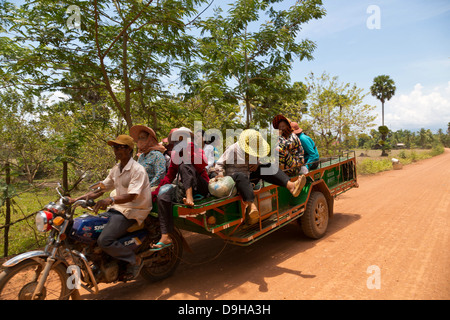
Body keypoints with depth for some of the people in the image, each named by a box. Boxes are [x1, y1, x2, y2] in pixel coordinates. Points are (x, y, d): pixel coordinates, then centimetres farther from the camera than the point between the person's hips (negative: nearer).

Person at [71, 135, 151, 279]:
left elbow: (131, 196, -26)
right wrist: (78, 198, 4)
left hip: (132, 211, -9)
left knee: (104, 241, -23)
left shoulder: (138, 170, -15)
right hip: (116, 208, 9)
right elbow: (102, 188, 14)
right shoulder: (115, 169, 13)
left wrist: (111, 200, -42)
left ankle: (135, 260, -4)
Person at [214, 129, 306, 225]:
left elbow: (256, 161, 22)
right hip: (232, 176, -6)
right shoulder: (232, 149, -12)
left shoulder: (253, 150, 7)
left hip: (249, 174, 6)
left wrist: (256, 164, -3)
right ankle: (252, 206, -62)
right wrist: (220, 173, -27)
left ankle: (291, 186, -30)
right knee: (242, 177, -43)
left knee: (267, 167, -12)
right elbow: (219, 163, -7)